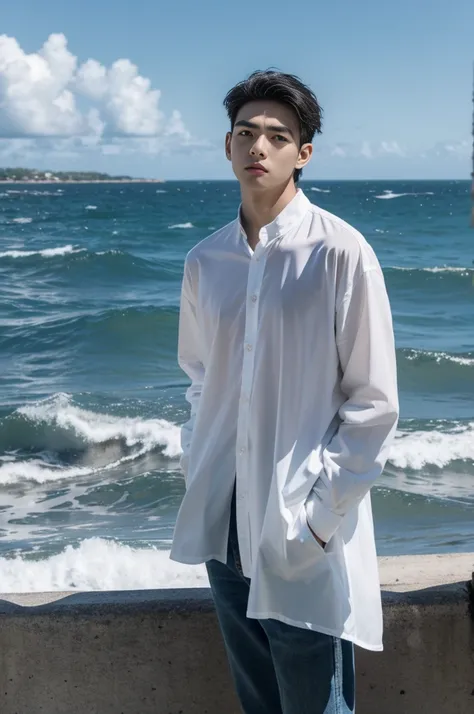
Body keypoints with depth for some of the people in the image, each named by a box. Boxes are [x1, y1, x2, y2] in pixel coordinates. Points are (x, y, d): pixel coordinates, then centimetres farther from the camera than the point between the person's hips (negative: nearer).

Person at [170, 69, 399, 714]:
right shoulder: (205, 261, 5)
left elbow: (374, 405, -10)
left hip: (304, 538, -5)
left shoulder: (340, 253, -11)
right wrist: (196, 466, 9)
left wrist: (319, 519, -12)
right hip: (223, 525, 5)